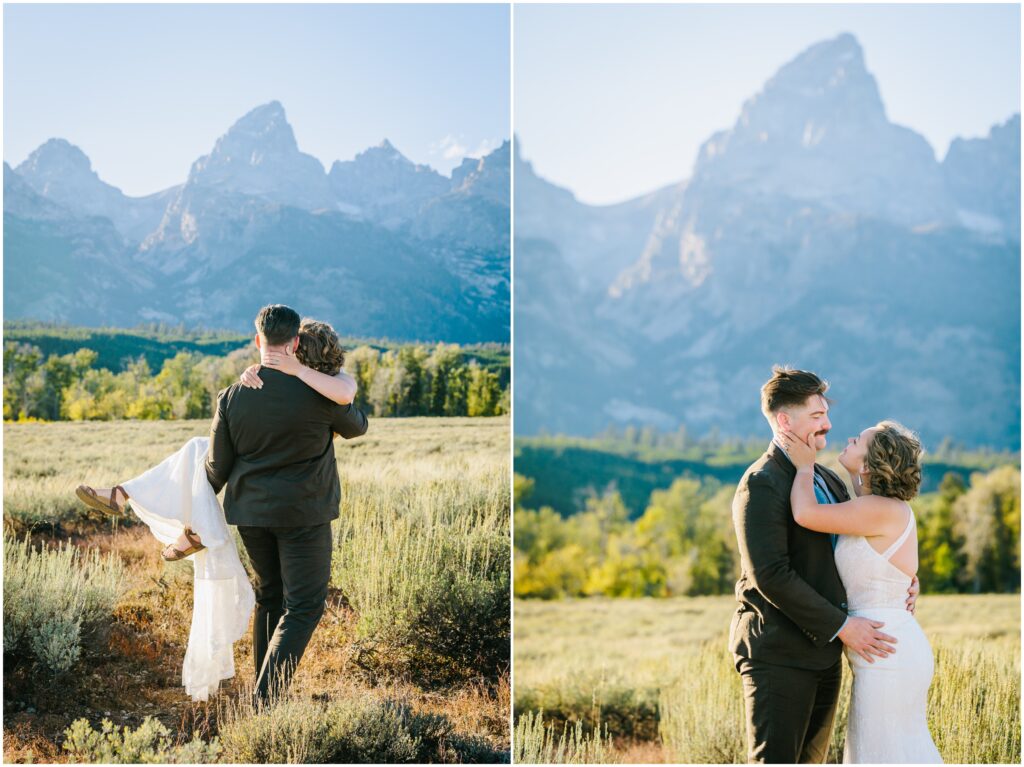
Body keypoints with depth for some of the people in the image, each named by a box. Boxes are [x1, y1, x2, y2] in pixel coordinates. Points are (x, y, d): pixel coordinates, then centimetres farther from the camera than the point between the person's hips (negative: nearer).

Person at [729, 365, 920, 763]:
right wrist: (840, 626, -19)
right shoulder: (761, 485, -13)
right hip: (778, 654, -9)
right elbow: (771, 576, -21)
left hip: (823, 652, 9)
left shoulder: (828, 480, 15)